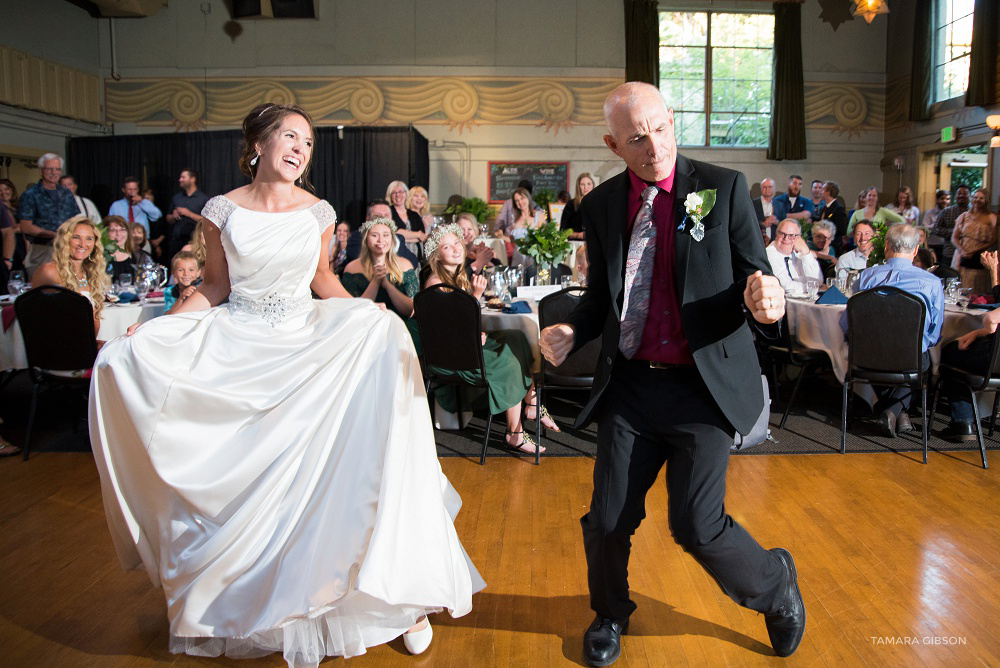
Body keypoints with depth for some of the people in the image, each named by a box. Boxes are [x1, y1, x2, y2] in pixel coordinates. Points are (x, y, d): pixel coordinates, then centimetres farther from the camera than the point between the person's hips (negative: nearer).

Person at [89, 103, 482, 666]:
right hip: (236, 347, 0)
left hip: (308, 344, 0)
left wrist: (373, 319, -2)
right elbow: (215, 286, 5)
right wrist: (155, 330, -6)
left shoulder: (319, 213, 1)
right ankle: (243, 598, 22)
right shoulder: (223, 211, -1)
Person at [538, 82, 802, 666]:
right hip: (630, 384, 3)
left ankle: (776, 586, 30)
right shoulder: (601, 205, 4)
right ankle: (611, 613, 39)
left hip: (704, 385, -3)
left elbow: (756, 276, 0)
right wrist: (572, 333, -6)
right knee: (608, 519, 7)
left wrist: (765, 295, -24)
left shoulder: (725, 189, -4)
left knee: (696, 524, -5)